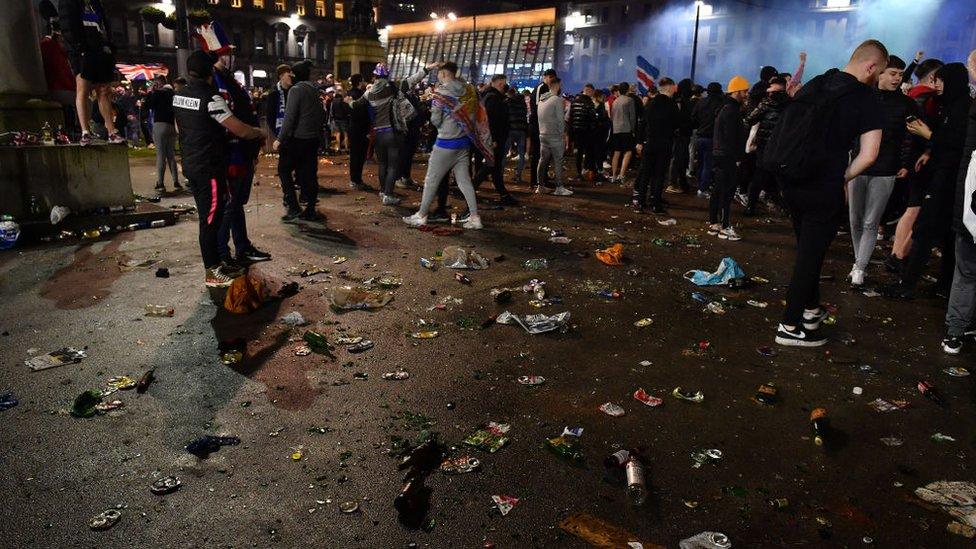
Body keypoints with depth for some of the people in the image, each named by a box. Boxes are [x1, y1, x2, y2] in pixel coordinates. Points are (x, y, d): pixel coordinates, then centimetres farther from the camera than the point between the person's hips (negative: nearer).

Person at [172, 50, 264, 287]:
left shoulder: (178, 96, 8)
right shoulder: (211, 98, -18)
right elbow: (240, 130, -21)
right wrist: (260, 134, -1)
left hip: (191, 165, 9)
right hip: (209, 168, -9)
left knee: (208, 216, 16)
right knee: (211, 219, -2)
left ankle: (216, 263, 25)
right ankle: (212, 273, 5)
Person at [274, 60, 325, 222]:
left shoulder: (296, 90, -11)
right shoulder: (314, 90, 11)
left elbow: (289, 117, -17)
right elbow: (321, 114, 14)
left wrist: (280, 139, -14)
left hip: (297, 138, -7)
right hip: (314, 138, 7)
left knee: (284, 170, 4)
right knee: (309, 173, 9)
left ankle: (293, 207, -4)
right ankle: (310, 210, 10)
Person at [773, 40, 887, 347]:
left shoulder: (813, 85, 10)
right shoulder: (867, 101, -9)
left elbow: (786, 129, 15)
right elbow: (868, 155, -16)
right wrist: (842, 178, -1)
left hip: (791, 180, 7)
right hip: (824, 188, -7)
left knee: (807, 248, 21)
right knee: (811, 254, 2)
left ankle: (811, 309, 35)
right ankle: (790, 327, 7)